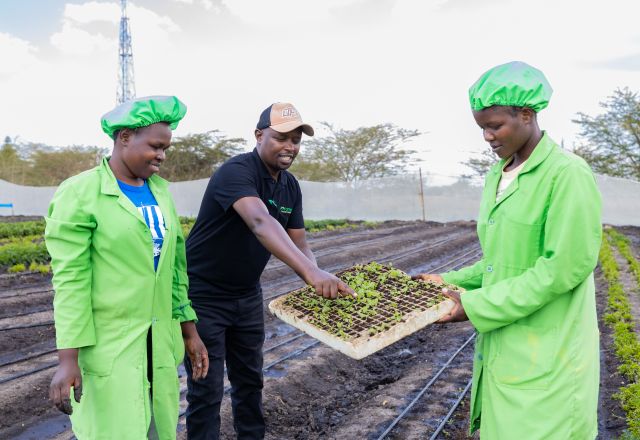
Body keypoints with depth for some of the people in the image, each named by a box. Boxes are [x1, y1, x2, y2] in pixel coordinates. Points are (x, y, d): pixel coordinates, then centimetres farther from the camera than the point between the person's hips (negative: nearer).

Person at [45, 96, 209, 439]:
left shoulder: (159, 190, 7)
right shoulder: (79, 194, -11)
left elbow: (175, 265, 9)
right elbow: (70, 280, -13)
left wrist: (189, 331, 9)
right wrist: (68, 359, -15)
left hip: (158, 339, 6)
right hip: (107, 342, -6)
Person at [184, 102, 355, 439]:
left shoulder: (291, 186, 1)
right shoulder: (236, 171, -25)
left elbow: (297, 243, 0)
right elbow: (260, 223, -43)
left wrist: (320, 282, -20)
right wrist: (311, 272, -55)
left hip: (247, 295, 7)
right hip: (204, 296, -7)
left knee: (250, 379, 18)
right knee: (206, 390, 3)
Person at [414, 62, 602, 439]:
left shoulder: (568, 174, -14)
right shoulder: (496, 176, 9)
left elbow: (565, 267, -19)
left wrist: (477, 307, -19)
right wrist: (450, 282, 5)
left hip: (547, 357, -7)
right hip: (501, 348, 7)